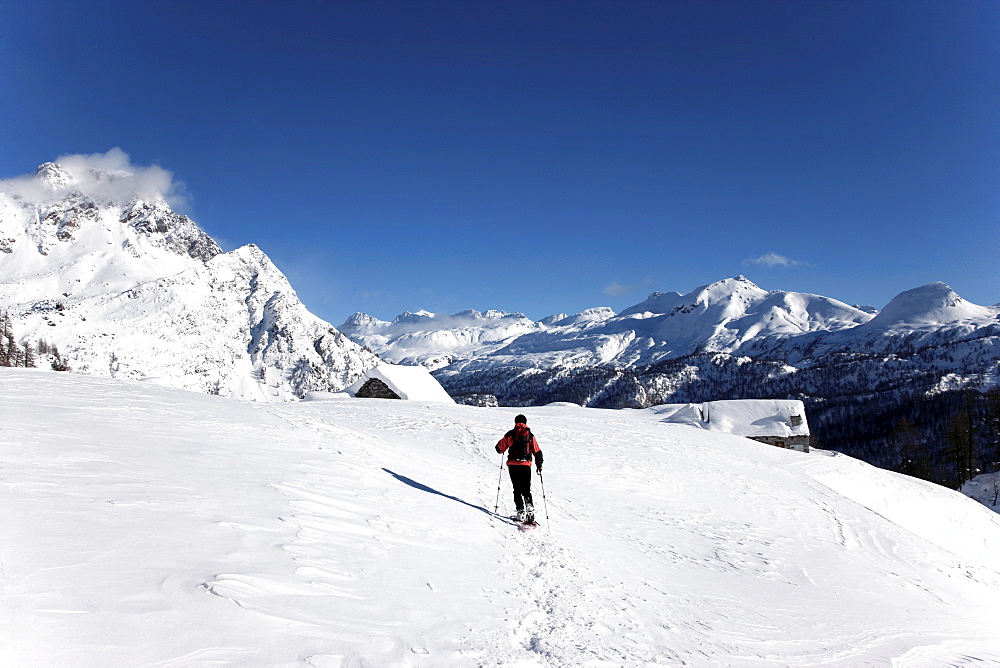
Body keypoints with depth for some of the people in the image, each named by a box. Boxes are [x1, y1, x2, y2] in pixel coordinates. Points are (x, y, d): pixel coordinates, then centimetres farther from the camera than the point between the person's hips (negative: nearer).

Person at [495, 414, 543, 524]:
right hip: (526, 465, 1)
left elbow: (499, 448, 9)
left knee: (517, 490, 10)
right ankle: (530, 508, -15)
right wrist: (539, 466, 18)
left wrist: (502, 450, 33)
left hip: (512, 465, 0)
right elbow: (537, 452, 7)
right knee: (526, 490, 7)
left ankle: (521, 512, 1)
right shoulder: (530, 435, 6)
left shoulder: (510, 434, 3)